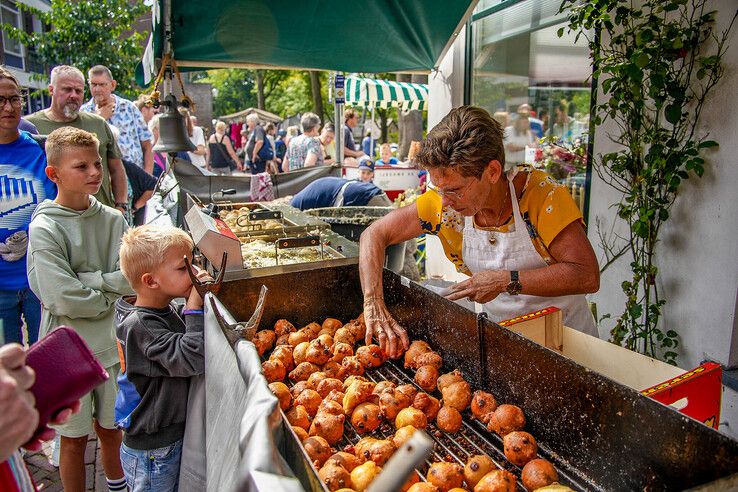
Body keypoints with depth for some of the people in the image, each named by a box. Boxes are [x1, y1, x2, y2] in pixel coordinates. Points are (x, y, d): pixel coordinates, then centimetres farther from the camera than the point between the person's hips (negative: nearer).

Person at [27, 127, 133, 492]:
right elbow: (63, 299, -20)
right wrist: (108, 293, -7)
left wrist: (85, 279, -18)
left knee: (111, 428, 20)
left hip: (109, 344, 4)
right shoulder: (44, 228, -13)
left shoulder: (113, 220, -2)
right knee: (75, 438, 13)